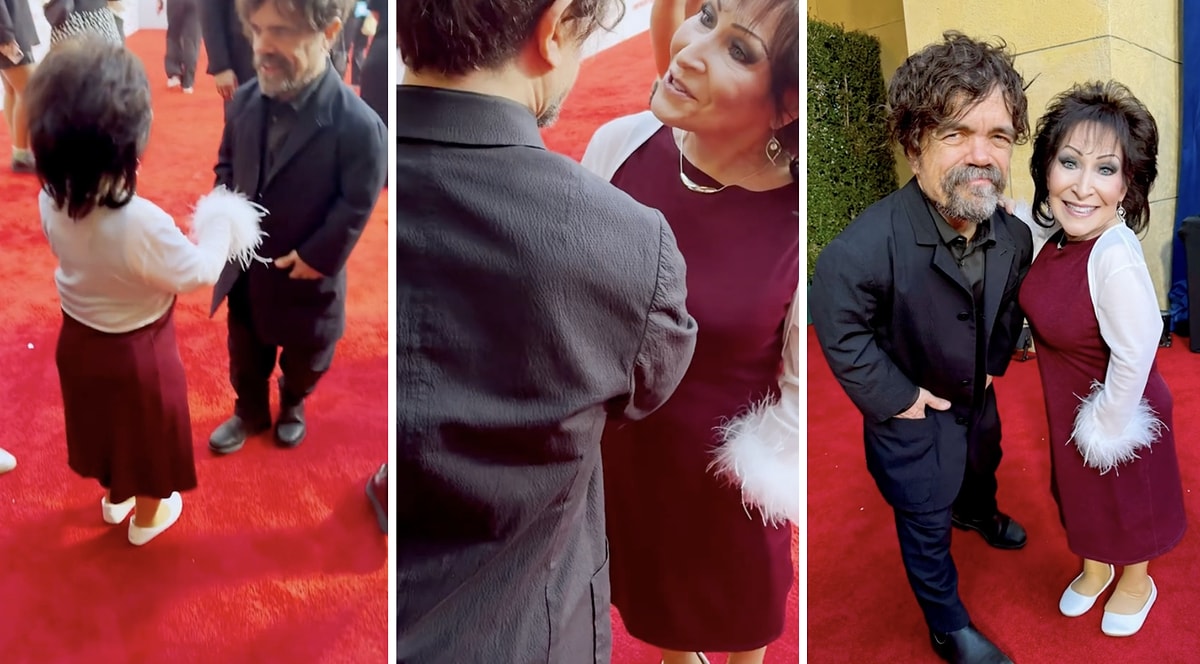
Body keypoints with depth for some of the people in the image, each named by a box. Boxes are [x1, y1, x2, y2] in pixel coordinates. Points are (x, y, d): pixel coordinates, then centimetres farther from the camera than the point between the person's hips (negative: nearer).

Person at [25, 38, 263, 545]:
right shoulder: (142, 224, -39)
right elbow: (201, 273, -23)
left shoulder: (53, 198, -20)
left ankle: (115, 498, 56)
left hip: (79, 338, 6)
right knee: (148, 433, 22)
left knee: (108, 423, 30)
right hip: (136, 352, -5)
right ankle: (148, 517, 47)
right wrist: (220, 225, -6)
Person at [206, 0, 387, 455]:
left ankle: (293, 405, 54)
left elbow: (355, 210, -20)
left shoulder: (358, 126, -29)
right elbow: (226, 165, 6)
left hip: (305, 276, -4)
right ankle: (250, 412, 51)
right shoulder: (246, 99, -11)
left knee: (304, 357, 24)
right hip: (244, 267, 4)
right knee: (245, 353, 25)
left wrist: (315, 257, -17)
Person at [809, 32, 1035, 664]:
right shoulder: (866, 246, -40)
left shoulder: (1014, 237, -17)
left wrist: (994, 363, 5)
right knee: (925, 523, 12)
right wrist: (895, 397, -22)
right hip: (911, 411, -6)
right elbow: (839, 331, -27)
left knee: (981, 466, 35)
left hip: (977, 395, 7)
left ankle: (978, 513, 70)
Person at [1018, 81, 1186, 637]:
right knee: (1082, 495, 28)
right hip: (1067, 404, 7)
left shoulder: (1115, 260, -36)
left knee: (1128, 504, 21)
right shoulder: (1063, 234, -13)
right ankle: (1095, 569, 55)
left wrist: (1108, 427, -18)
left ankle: (1137, 583, 49)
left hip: (1113, 410, -7)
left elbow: (1135, 355, -29)